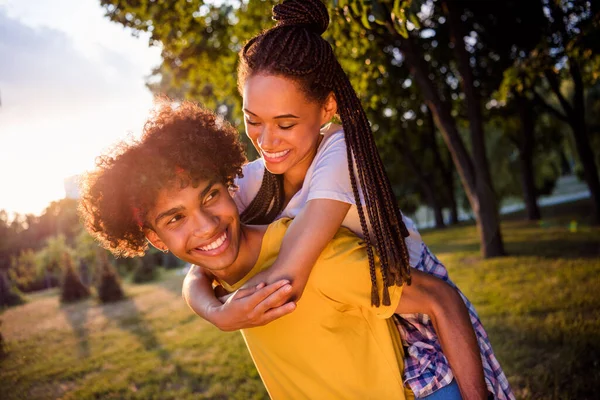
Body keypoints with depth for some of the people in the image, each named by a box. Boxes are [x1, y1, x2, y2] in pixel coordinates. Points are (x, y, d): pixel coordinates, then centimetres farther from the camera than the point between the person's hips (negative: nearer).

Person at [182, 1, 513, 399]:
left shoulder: (341, 153, -28)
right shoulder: (251, 182, -10)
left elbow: (288, 277, -35)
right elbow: (197, 277, -12)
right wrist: (217, 313, -32)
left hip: (422, 337, -5)